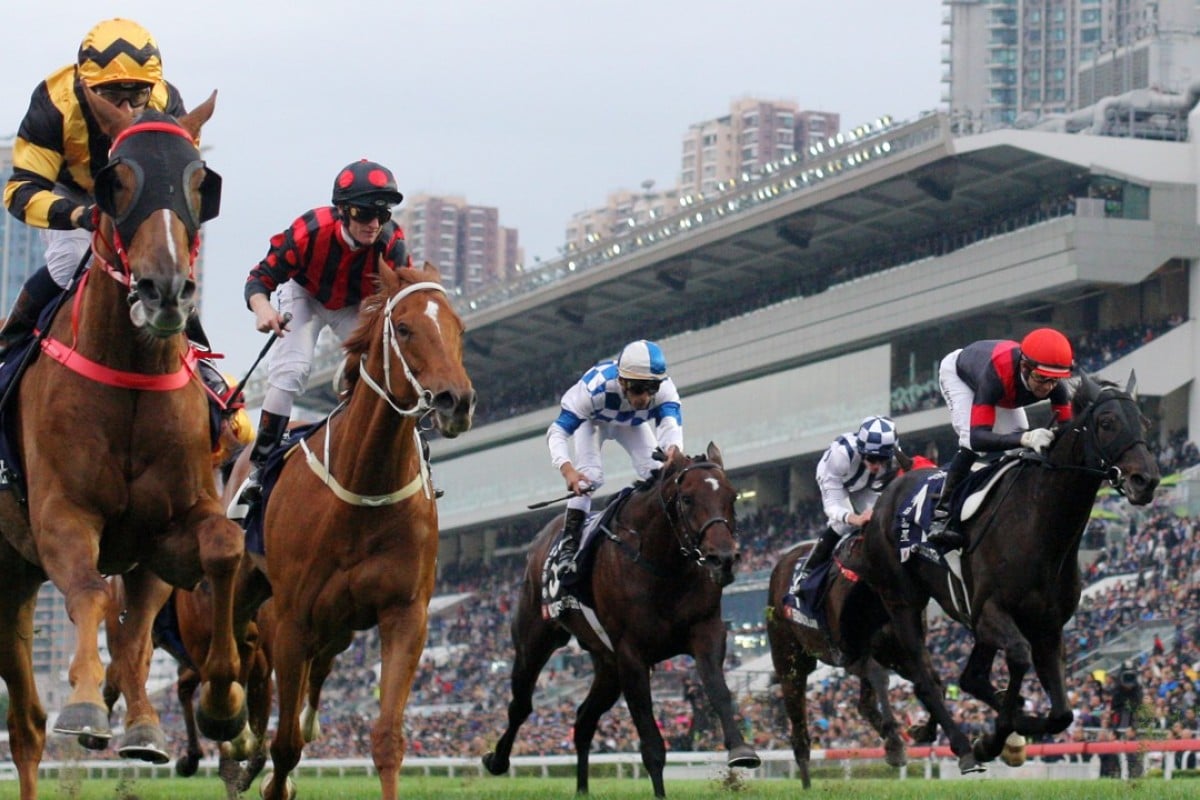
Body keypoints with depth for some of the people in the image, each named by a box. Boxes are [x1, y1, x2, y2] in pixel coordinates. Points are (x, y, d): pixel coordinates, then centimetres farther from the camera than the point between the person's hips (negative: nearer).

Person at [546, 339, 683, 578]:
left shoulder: (665, 390, -38)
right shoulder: (594, 387, -46)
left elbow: (671, 422, -54)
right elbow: (557, 431, -44)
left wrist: (673, 450, -78)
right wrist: (567, 469, -63)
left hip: (632, 424, 3)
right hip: (592, 421, -3)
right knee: (589, 476, -24)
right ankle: (568, 548, -20)